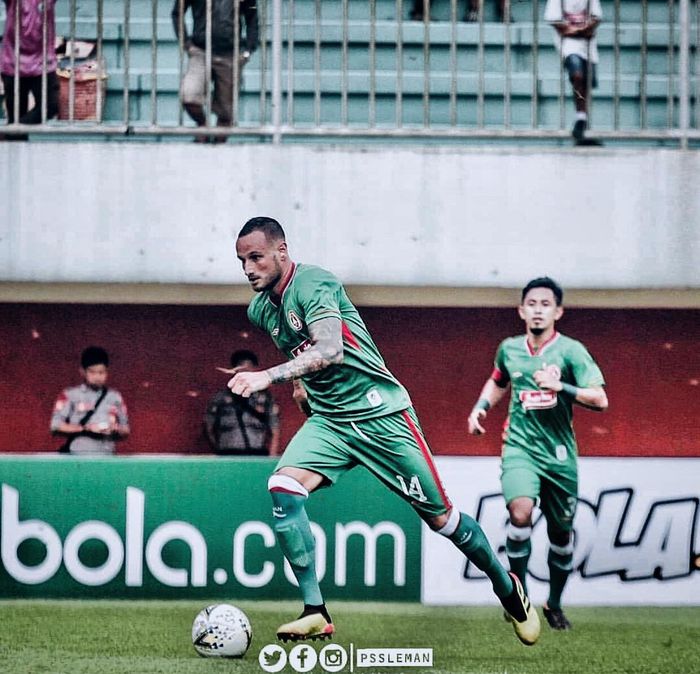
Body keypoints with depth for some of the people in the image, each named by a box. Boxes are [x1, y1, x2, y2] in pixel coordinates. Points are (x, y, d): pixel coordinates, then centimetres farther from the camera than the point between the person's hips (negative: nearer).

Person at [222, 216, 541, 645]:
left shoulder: (312, 284, -19)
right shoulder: (260, 309, 5)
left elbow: (330, 350, -34)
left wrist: (268, 377, -42)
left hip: (379, 412, -6)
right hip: (327, 420, 6)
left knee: (439, 516, 1)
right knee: (283, 488, -20)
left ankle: (508, 589, 26)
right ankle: (316, 613, -17)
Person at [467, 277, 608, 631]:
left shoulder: (570, 350, -6)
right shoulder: (509, 349, 5)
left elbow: (600, 399, -15)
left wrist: (561, 387, -26)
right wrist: (481, 407, 11)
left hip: (559, 453, 0)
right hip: (520, 447, 0)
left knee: (561, 533, 10)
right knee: (521, 512, -27)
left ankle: (554, 604, 32)